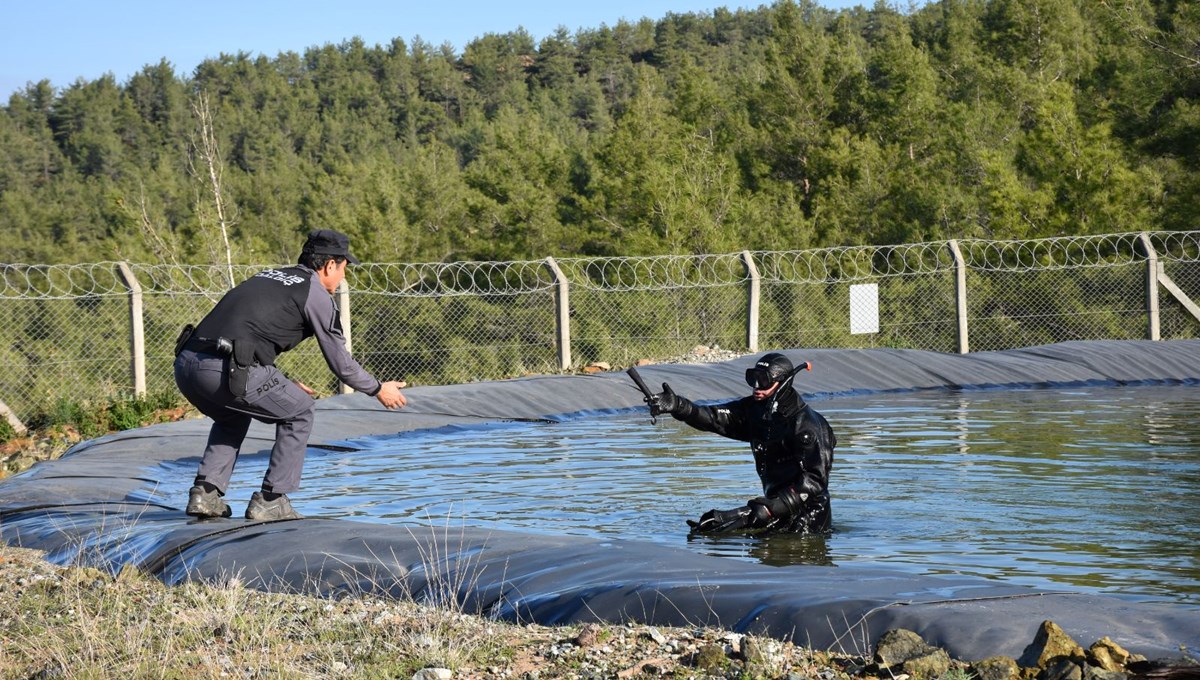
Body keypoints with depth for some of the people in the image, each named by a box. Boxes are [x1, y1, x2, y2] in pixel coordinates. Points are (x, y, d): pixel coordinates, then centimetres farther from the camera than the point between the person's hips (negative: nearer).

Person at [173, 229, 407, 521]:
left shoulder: (269, 276, 29)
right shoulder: (317, 295, 7)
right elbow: (340, 363, 11)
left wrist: (282, 385, 46)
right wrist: (379, 389, 27)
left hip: (185, 364, 8)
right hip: (224, 371, -8)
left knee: (234, 417, 35)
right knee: (299, 412, 14)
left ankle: (206, 492, 21)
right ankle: (270, 501, 11)